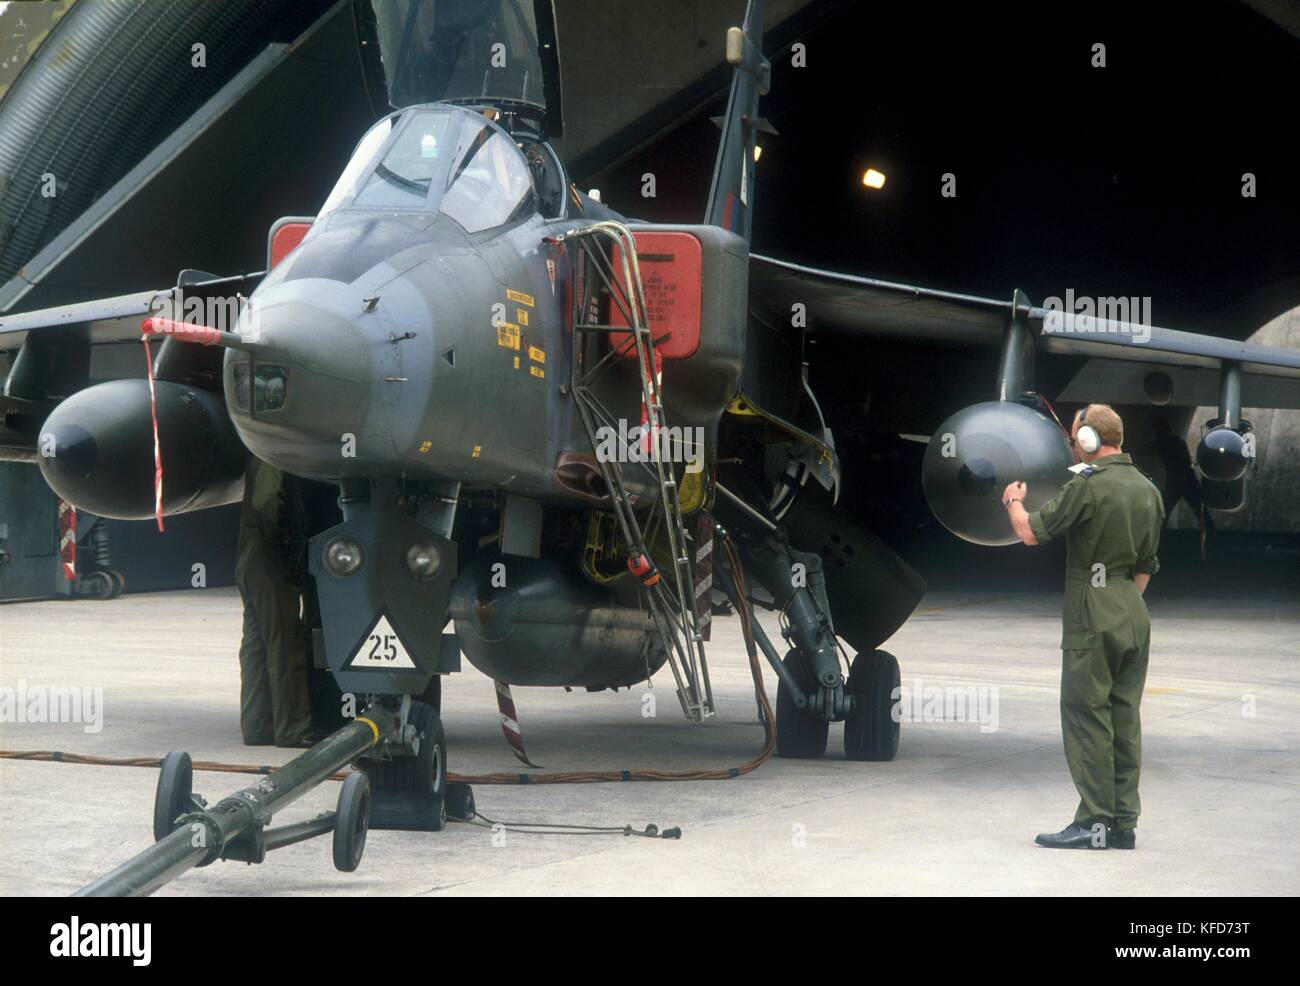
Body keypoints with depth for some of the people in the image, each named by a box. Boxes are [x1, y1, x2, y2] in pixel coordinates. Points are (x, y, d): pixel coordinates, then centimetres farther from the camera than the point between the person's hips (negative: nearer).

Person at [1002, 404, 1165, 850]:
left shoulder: (1088, 486, -12)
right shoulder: (1148, 490, 13)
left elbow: (1031, 532, -9)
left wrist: (1014, 502, 10)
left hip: (1092, 620, -8)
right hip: (1134, 617, 8)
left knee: (1086, 716, -5)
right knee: (1124, 719, 9)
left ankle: (1094, 821, -8)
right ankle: (1124, 823, 10)